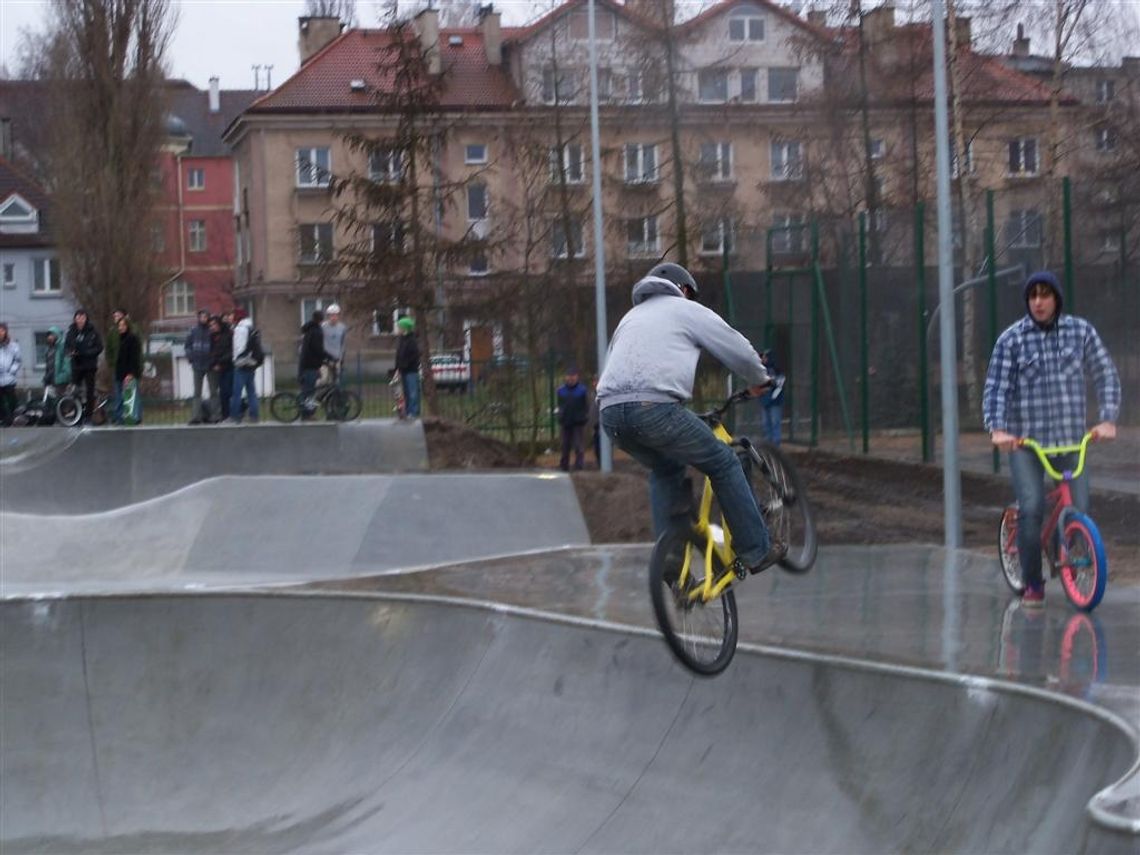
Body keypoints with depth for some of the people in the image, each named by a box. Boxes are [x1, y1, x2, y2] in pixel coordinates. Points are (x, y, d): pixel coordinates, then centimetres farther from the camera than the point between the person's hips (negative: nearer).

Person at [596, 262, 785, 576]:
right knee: (723, 464, 11)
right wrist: (759, 380, 36)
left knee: (665, 471, 29)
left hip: (610, 412, 6)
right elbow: (738, 349, 16)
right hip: (655, 407, -6)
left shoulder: (630, 317, 34)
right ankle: (756, 551, 13)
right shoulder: (686, 310, 16)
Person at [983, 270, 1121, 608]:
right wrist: (997, 429, -22)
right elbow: (996, 386, -6)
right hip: (1023, 439, -1)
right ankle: (1032, 583, 0)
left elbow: (1106, 375, 7)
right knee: (1031, 509, -16)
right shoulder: (1012, 338, -1)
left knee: (1080, 511, -6)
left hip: (1070, 437, 1)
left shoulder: (1080, 331, 3)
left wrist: (1108, 419, -5)